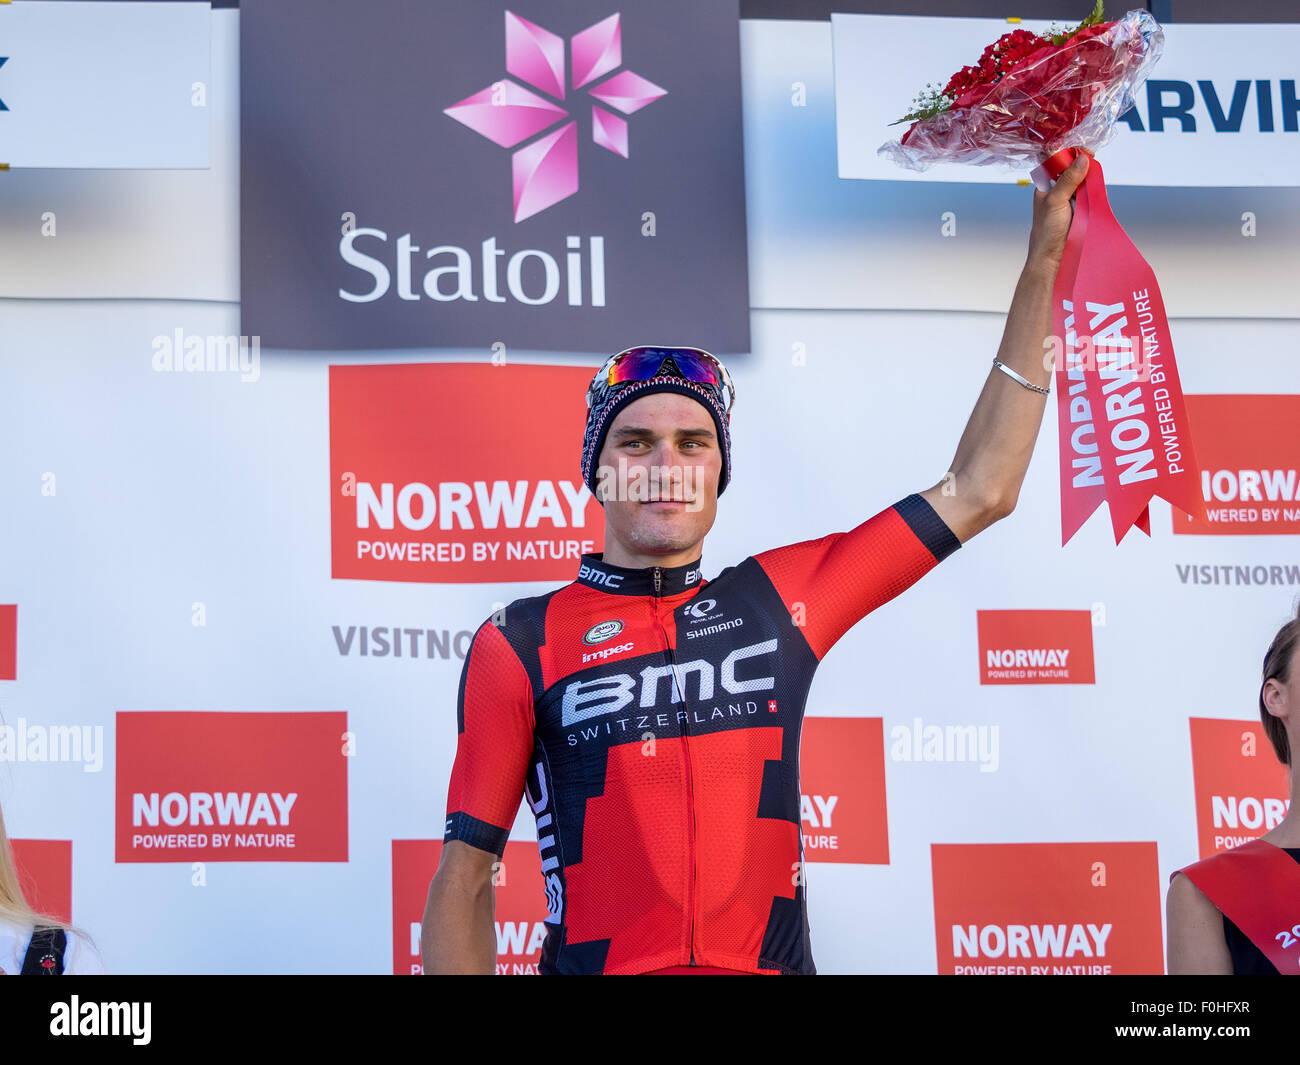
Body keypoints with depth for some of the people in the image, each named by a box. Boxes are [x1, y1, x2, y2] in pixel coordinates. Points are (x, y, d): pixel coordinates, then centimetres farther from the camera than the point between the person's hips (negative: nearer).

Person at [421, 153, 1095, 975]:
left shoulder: (780, 598, 10)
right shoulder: (522, 643, 3)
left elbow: (978, 492, 13)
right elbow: (466, 882, 3)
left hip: (775, 963, 3)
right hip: (594, 961, -3)